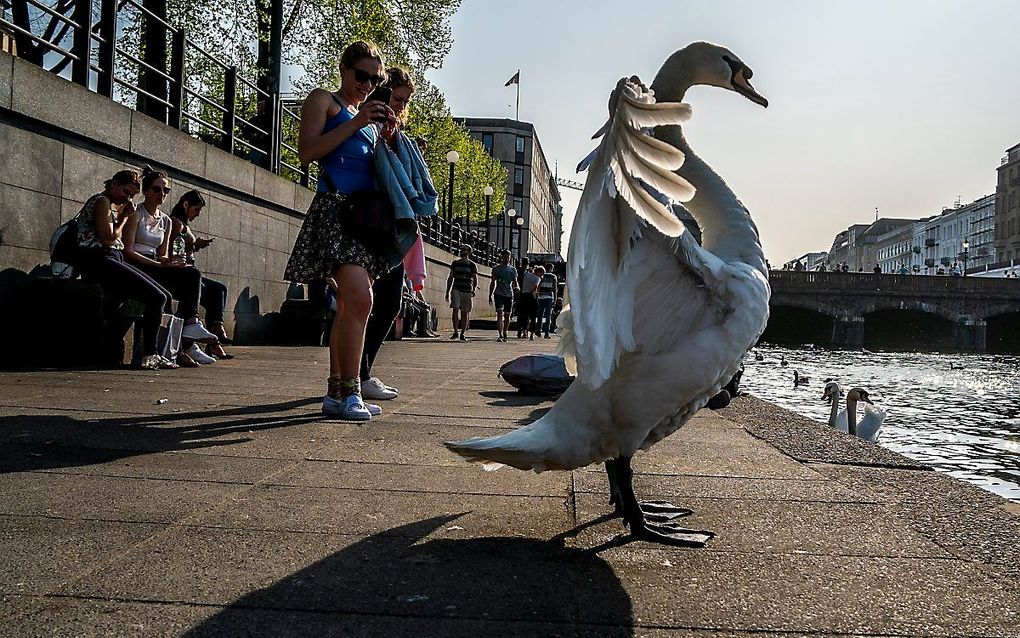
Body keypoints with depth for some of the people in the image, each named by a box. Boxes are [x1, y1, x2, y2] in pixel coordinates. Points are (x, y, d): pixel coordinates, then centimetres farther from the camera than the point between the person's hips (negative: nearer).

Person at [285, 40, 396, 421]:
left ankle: (335, 394, 9)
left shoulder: (368, 117, 29)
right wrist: (356, 123, -11)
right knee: (359, 298, -23)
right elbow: (307, 152, -7)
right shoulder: (323, 100, 7)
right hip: (335, 205, -8)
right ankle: (350, 393, -20)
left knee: (349, 306, 5)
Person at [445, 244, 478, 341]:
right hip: (456, 289, 1)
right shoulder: (455, 263, 11)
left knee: (465, 312, 3)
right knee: (455, 309, -14)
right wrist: (447, 292, 12)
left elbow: (475, 279, 1)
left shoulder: (472, 265, 4)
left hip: (467, 291, -1)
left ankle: (462, 334, 12)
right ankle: (455, 332, -10)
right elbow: (450, 278, 15)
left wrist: (474, 290, -17)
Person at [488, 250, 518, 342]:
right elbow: (493, 282, 11)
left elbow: (515, 282, 9)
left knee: (507, 316, 8)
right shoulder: (496, 269, 7)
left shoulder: (513, 269, 10)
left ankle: (505, 334, 23)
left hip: (509, 294, 2)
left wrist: (517, 287, -14)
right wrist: (490, 295, 7)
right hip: (499, 293, -2)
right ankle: (500, 335, -22)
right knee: (499, 314, -16)